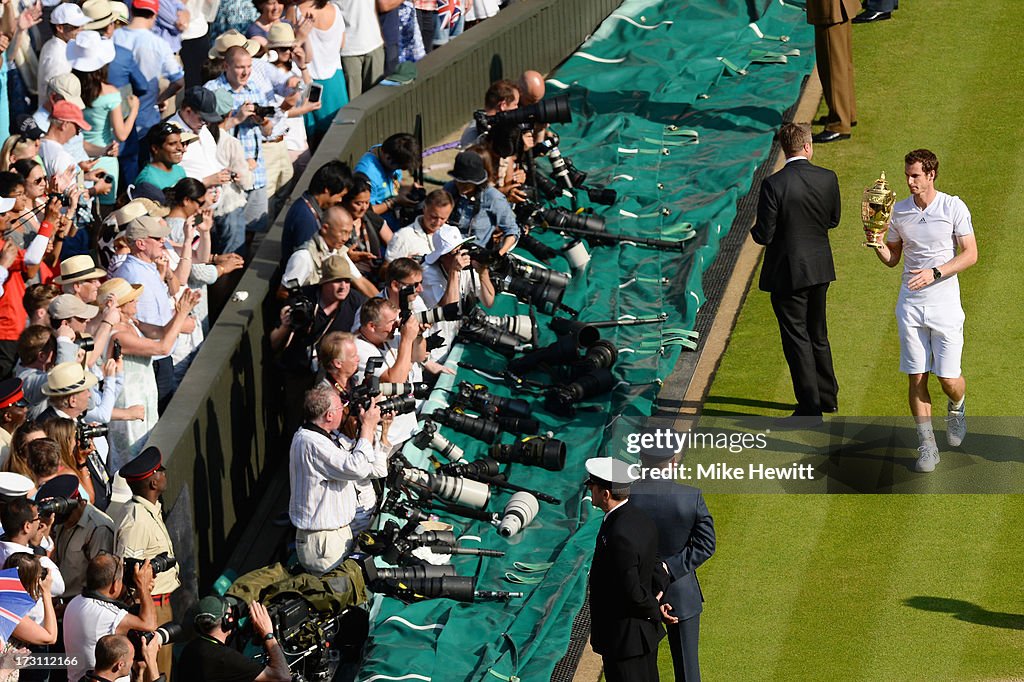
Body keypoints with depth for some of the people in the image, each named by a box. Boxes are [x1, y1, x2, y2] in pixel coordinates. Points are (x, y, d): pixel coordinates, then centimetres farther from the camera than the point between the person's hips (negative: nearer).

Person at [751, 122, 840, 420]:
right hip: (820, 268, 5)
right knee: (818, 333, 22)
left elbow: (764, 236, -17)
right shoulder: (828, 179, -7)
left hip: (787, 272, -5)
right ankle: (827, 395, 34)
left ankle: (810, 407, 8)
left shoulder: (774, 185, -20)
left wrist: (755, 230, 5)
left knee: (797, 338, 5)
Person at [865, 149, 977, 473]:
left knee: (948, 379, -3)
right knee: (917, 378, 0)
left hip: (944, 303, -3)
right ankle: (927, 445, 8)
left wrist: (934, 273, -18)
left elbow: (970, 254, -6)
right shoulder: (899, 211, 5)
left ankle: (956, 407, 32)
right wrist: (877, 245, -8)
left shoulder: (954, 208, -6)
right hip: (910, 304, 3)